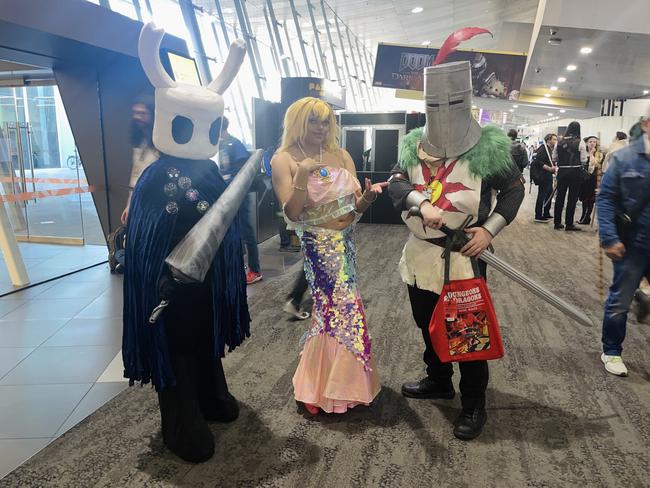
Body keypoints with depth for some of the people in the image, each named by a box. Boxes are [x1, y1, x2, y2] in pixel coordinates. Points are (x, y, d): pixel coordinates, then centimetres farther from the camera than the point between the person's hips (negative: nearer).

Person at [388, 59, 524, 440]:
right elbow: (397, 183, -2)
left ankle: (474, 404, 23)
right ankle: (439, 381, 43)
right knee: (428, 325, 20)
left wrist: (489, 229, -12)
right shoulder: (415, 144, 5)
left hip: (464, 256, -5)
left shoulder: (488, 146, -8)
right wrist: (422, 203, -22)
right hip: (421, 254, 5)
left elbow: (514, 188, 1)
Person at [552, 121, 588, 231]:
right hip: (575, 172, -3)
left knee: (560, 197, 10)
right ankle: (569, 224, 7)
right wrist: (587, 156, 13)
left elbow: (554, 158, 3)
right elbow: (583, 160, -8)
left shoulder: (559, 142, 0)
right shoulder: (580, 142, -8)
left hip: (562, 171, 3)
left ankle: (557, 223, 15)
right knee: (572, 198, 3)